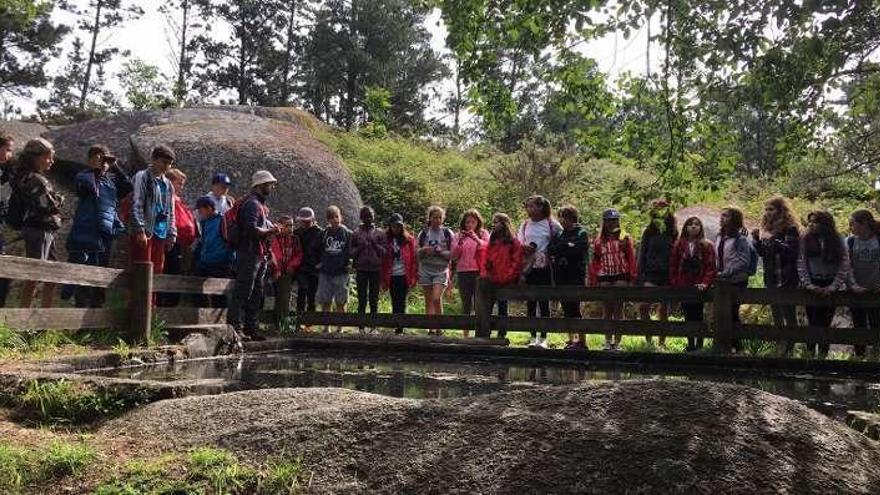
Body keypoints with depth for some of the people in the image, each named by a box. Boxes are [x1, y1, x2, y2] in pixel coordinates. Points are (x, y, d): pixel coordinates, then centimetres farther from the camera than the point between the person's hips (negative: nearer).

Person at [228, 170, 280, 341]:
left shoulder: (261, 205, 21)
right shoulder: (251, 203, -11)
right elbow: (252, 230, -22)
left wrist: (271, 231, 11)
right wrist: (271, 231, -16)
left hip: (260, 255, 10)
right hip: (250, 254, -10)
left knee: (256, 295, 13)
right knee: (242, 293, -9)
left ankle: (251, 328, 19)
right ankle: (235, 328, -7)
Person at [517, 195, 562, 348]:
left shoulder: (552, 225, -2)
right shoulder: (525, 225, 11)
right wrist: (524, 248, -7)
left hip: (545, 267, -4)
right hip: (528, 267, 4)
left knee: (544, 302, 1)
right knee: (530, 303, 6)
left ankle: (543, 338, 8)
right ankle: (533, 337, 14)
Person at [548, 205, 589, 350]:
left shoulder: (581, 233, 0)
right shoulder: (560, 233, 15)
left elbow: (576, 251, -15)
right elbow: (550, 250, 2)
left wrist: (560, 249, -5)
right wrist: (567, 247, -10)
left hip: (576, 276, -6)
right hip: (561, 276, 6)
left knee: (574, 309, -8)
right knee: (567, 310, 9)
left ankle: (582, 341, -2)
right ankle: (571, 340, 17)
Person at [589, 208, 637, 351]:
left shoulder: (625, 238, 5)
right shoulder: (599, 241, 12)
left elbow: (631, 259, 0)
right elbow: (594, 262, 10)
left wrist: (632, 278, -7)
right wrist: (593, 281, 5)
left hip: (620, 278, -3)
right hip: (604, 279, 3)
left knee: (618, 310, -2)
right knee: (606, 311, 6)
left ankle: (617, 342, 3)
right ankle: (608, 342, 13)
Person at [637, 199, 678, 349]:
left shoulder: (673, 234, 5)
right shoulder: (649, 232, 6)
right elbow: (642, 255, 6)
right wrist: (639, 277, 0)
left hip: (667, 276, 0)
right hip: (650, 275, 0)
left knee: (663, 310, 7)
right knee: (643, 306, -16)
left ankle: (661, 342, 16)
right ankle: (648, 337, 0)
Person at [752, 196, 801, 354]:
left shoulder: (790, 229, -10)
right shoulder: (767, 228, 12)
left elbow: (792, 251, -22)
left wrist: (772, 239, -26)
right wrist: (756, 239, 0)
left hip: (786, 279, -8)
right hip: (771, 278, 8)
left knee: (788, 314, -2)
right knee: (776, 314, 14)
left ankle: (789, 349, 4)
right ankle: (781, 347, 23)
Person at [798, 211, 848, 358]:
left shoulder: (837, 241, 0)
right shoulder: (806, 241, 1)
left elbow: (844, 266, -5)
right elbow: (801, 264, -3)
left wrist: (833, 286, -13)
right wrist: (808, 284, -13)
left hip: (830, 287, 0)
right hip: (812, 287, 0)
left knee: (825, 323, 3)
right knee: (813, 323, -1)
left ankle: (823, 354, 13)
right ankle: (810, 353, 10)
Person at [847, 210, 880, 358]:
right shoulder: (850, 241, -1)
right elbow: (847, 266, -6)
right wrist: (853, 285, -18)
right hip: (856, 292, 2)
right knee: (859, 327, 10)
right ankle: (859, 356, 19)